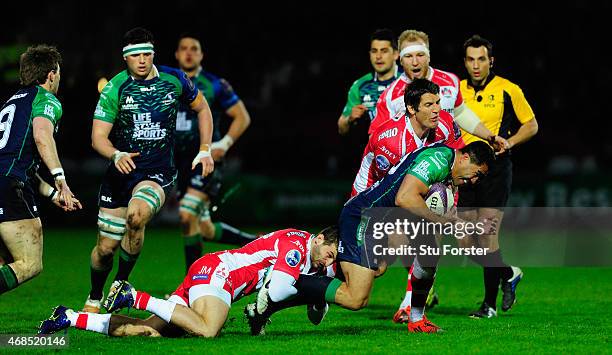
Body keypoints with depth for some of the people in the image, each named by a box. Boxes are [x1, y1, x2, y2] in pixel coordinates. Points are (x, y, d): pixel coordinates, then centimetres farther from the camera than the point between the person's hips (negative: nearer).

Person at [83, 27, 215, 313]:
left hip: (158, 173, -1)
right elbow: (98, 137, -8)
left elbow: (202, 108, 16)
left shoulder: (174, 80, -3)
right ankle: (94, 299, 31)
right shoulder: (114, 89, -6)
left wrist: (205, 150, 9)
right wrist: (116, 155, -29)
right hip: (121, 171, 1)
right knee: (105, 247, 3)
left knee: (137, 217, -33)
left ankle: (120, 285, -14)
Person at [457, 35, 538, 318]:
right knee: (467, 242, 2)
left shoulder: (508, 90, -3)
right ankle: (508, 274, 28)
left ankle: (490, 303, 3)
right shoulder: (457, 90, 7)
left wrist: (508, 142, -12)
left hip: (495, 170, -4)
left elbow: (531, 125, 4)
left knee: (487, 238, -9)